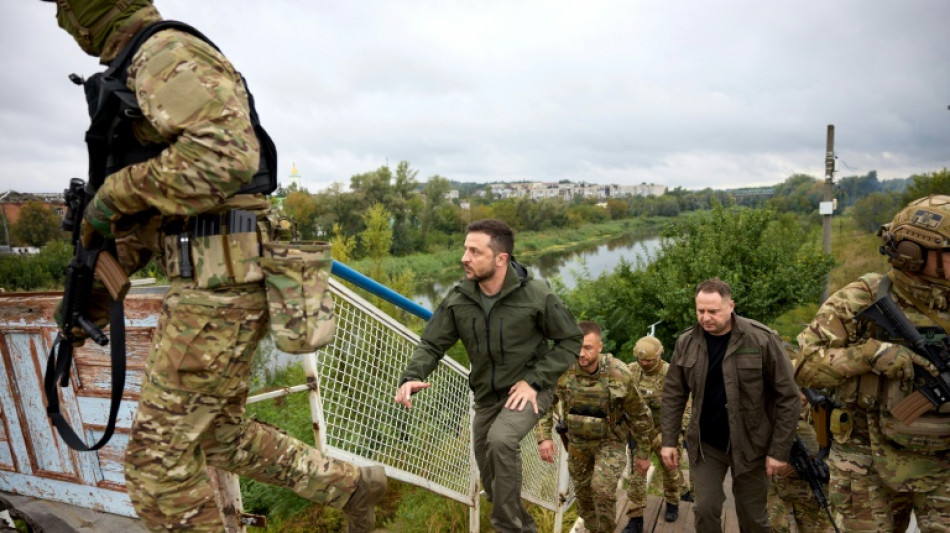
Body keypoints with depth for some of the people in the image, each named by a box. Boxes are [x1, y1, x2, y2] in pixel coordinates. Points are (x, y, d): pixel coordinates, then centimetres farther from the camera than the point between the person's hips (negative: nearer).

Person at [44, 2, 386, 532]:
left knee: (160, 456, 1)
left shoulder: (167, 54, -9)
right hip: (215, 282, 10)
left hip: (218, 285, -10)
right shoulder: (145, 74, 23)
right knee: (220, 433, 20)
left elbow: (226, 154, -29)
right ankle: (350, 484, 28)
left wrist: (115, 191, -15)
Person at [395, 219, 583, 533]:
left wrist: (534, 380, -20)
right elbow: (431, 344, -6)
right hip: (486, 395, 5)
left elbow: (571, 341, -11)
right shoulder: (458, 299, -12)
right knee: (491, 479, 15)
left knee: (501, 440, -34)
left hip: (528, 389, -4)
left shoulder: (536, 295, -21)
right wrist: (412, 377, -27)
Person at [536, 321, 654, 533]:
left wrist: (643, 454, -3)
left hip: (610, 442, -3)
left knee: (603, 489, -21)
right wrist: (544, 436, -15)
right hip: (578, 442, 3)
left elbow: (640, 416, -10)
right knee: (583, 492, 15)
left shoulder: (619, 375, -25)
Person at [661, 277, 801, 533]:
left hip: (750, 444, -2)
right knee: (705, 509, 5)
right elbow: (673, 395, 1)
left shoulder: (762, 339, -17)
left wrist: (780, 449, -13)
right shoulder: (686, 342, -6)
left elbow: (788, 397, -12)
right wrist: (669, 440, -3)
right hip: (704, 444, 2)